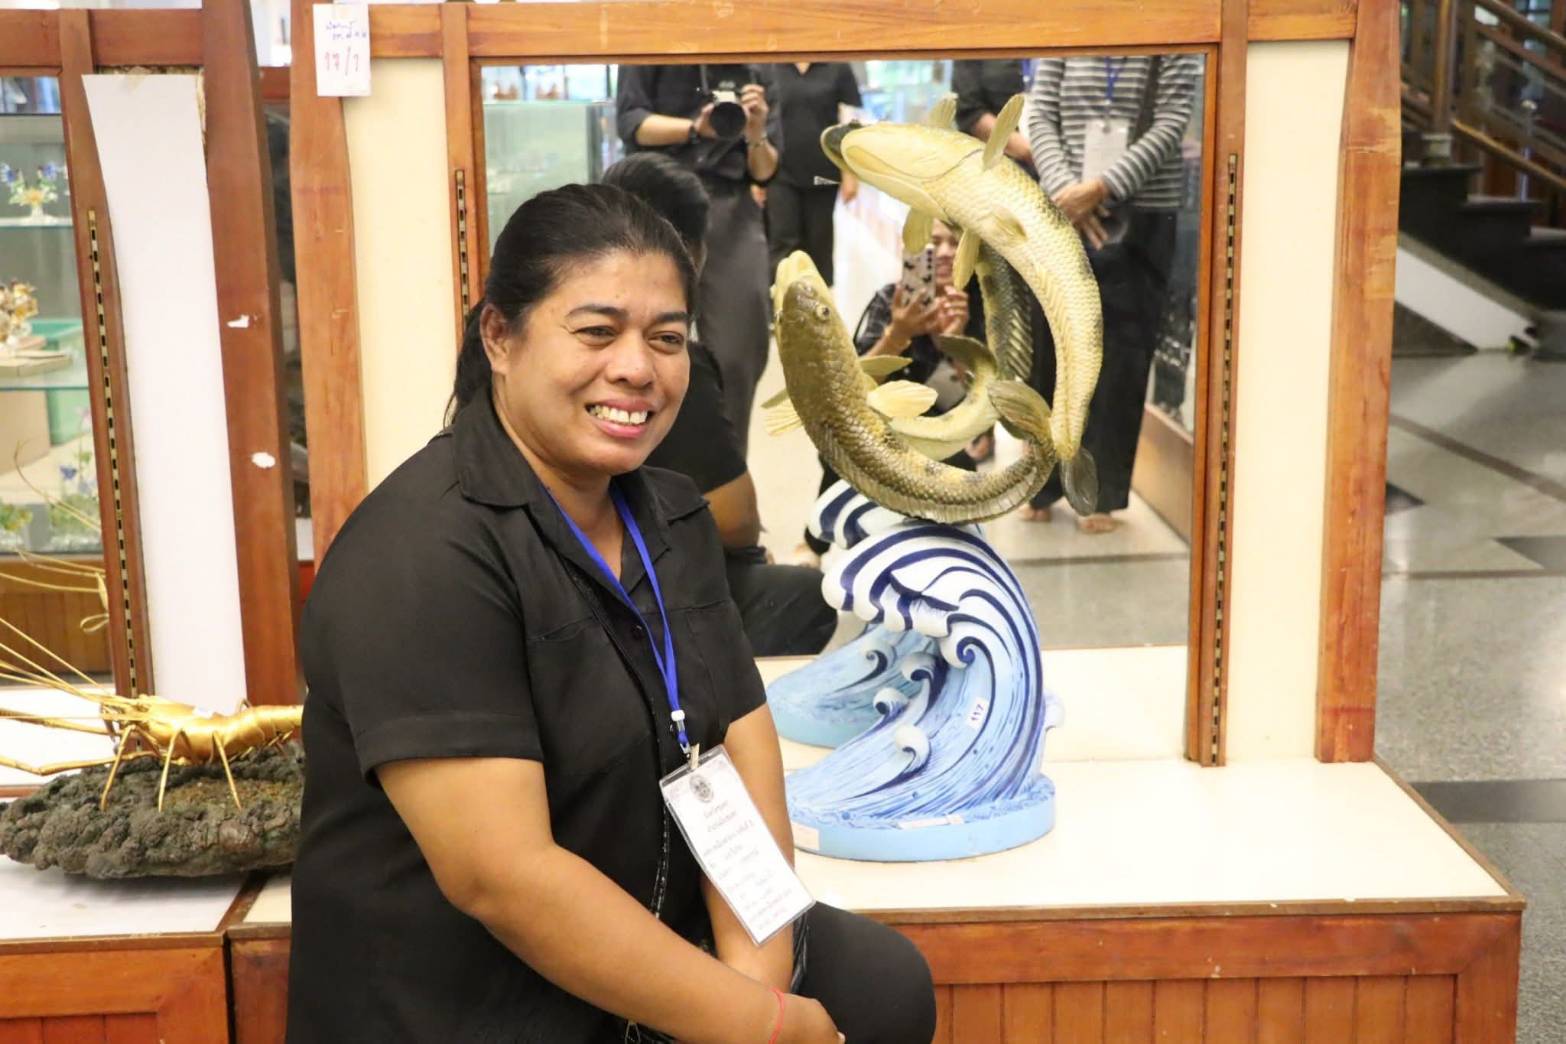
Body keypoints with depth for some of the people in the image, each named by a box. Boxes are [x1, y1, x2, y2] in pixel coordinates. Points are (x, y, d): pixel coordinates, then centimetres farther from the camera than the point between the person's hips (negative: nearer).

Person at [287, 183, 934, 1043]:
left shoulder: (670, 514, 5)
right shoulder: (423, 553, -21)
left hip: (652, 941, 7)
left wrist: (756, 964, -15)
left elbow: (742, 744, 1)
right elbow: (502, 875, -25)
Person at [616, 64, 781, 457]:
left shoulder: (754, 71, 11)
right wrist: (696, 128, -18)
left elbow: (765, 172, 11)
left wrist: (756, 134, -11)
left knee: (738, 356, -3)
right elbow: (630, 121, -4)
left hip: (732, 212, 2)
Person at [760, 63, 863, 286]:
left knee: (819, 247, 8)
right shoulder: (769, 68, 1)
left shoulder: (838, 67, 1)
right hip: (779, 174, 0)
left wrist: (850, 173, -4)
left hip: (823, 174, 0)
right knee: (781, 244, -3)